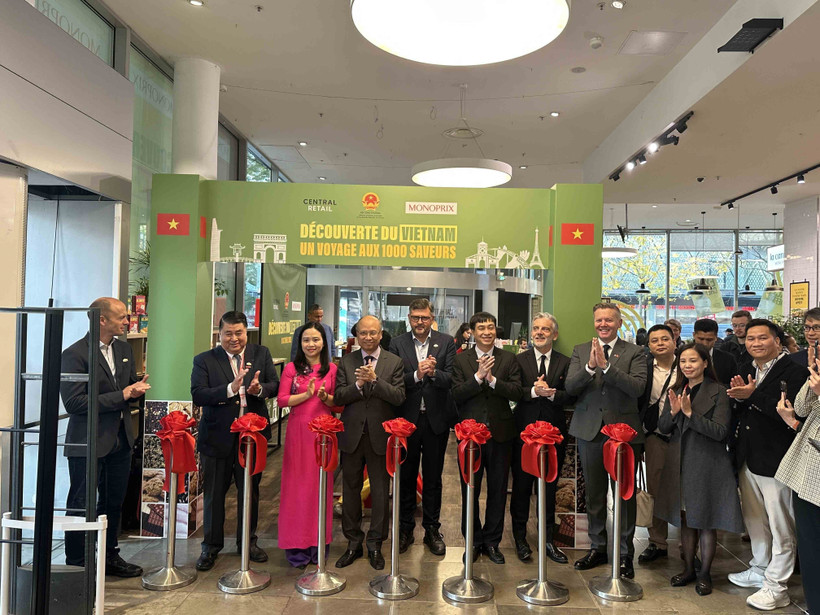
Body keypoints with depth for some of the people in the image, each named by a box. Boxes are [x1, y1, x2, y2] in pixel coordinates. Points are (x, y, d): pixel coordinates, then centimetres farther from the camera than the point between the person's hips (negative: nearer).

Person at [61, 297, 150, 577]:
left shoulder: (124, 349, 8)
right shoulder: (75, 354, -15)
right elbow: (74, 402, -21)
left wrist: (136, 388, -6)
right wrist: (121, 396, -21)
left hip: (121, 439, 7)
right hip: (88, 443, -7)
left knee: (114, 503, 18)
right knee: (81, 507, 6)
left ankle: (109, 556, 33)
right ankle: (75, 565, 20)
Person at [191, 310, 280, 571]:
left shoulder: (261, 354, 2)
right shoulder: (204, 360, -5)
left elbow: (275, 385, -1)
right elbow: (197, 395, -16)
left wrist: (260, 389, -23)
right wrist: (231, 388, -29)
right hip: (217, 437, -2)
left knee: (250, 492, 16)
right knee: (214, 494, 11)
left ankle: (248, 541, 34)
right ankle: (211, 546, 28)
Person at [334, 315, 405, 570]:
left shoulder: (394, 362, -2)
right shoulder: (346, 361, 3)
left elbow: (399, 397, -13)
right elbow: (338, 397, -4)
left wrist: (375, 379, -23)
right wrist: (358, 385, -21)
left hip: (380, 436, -2)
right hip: (352, 435, 2)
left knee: (380, 492, 8)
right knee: (350, 490, 12)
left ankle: (375, 544, 24)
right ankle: (353, 542, 29)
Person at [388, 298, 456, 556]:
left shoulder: (446, 343, 0)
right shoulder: (397, 343, 0)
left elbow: (452, 379, -8)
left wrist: (434, 372, -27)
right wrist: (416, 375, -24)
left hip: (435, 419, 0)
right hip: (406, 419, 0)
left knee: (433, 478, 12)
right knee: (406, 477, 12)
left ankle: (432, 530, 26)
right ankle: (405, 529, 27)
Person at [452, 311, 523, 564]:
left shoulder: (508, 358, 4)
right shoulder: (461, 360, 2)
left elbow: (516, 392, -7)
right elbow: (457, 394, -9)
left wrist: (492, 379, -20)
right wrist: (478, 376, -21)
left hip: (500, 432, 1)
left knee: (498, 490, 10)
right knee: (470, 490, 9)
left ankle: (492, 541, 25)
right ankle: (473, 541, 25)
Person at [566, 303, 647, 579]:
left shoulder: (634, 353, -1)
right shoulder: (580, 351, 6)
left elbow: (638, 387, -16)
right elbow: (570, 387, -6)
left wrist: (606, 366, -25)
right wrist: (590, 367, -23)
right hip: (590, 431, 3)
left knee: (625, 495, 5)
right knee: (594, 494, 14)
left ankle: (625, 554, 20)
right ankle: (598, 547, 30)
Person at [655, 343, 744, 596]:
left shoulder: (718, 392, -10)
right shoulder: (676, 391, 7)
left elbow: (720, 432, -17)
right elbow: (663, 428, 5)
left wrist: (690, 413, -25)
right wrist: (673, 412, -15)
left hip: (707, 464, -5)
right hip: (679, 463, 5)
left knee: (705, 522, 6)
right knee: (685, 519, 15)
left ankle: (705, 574, 22)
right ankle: (689, 569, 29)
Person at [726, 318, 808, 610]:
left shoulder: (794, 372, -13)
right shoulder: (745, 370, 10)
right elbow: (737, 409, 9)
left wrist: (754, 395, -27)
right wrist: (739, 396, -12)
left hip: (776, 461, -7)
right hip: (748, 459, 8)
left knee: (781, 528, 5)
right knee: (754, 520, 22)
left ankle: (776, 587, 17)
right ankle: (760, 569, 39)